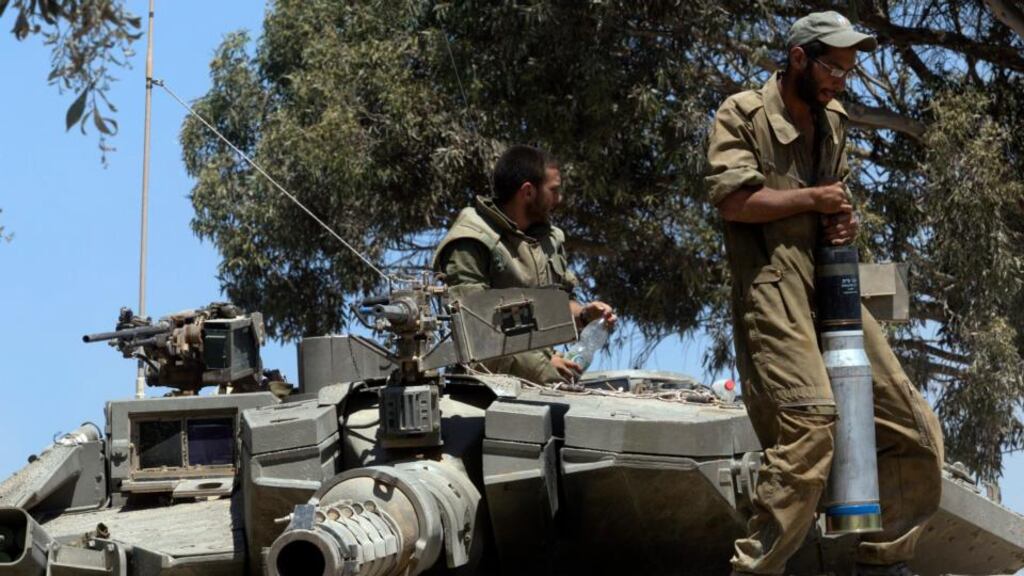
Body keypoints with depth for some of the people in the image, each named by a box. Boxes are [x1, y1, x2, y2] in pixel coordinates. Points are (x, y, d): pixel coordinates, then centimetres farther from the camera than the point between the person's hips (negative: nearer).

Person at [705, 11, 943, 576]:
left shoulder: (833, 122, 23)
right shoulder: (743, 114, 0)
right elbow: (733, 200, -13)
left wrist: (843, 221, 8)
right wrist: (813, 199, -5)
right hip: (774, 290, -8)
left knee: (915, 431, 4)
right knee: (811, 421, -28)